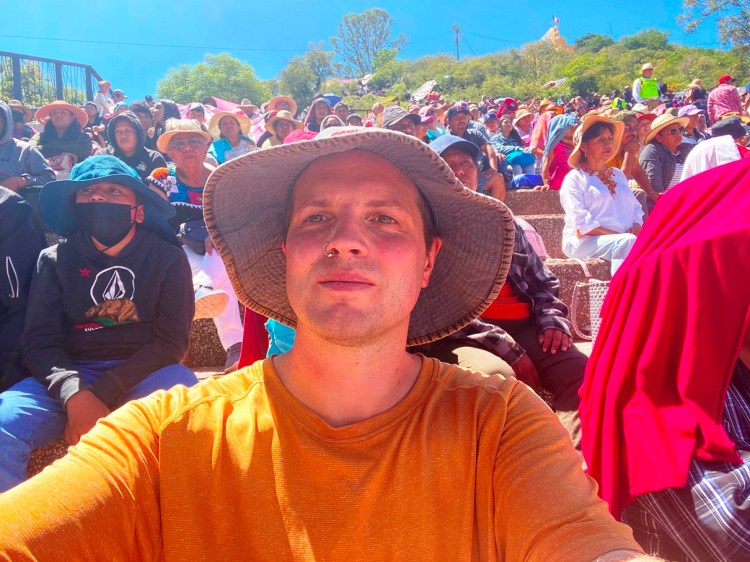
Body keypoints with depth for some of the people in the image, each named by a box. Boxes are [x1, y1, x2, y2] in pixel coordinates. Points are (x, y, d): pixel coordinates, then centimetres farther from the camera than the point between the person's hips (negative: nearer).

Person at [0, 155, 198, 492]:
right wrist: (74, 393, -24)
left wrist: (102, 394, -16)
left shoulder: (167, 258, 4)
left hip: (144, 373, -1)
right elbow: (39, 342, -1)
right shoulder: (55, 260, 9)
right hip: (68, 376, 2)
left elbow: (171, 342, -3)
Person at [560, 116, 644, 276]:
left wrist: (636, 227, -3)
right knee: (628, 243, -34)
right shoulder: (575, 178, 2)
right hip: (586, 241, -6)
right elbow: (581, 223, -10)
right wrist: (619, 235, -15)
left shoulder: (618, 174, 25)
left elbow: (636, 208, 21)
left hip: (624, 240, 6)